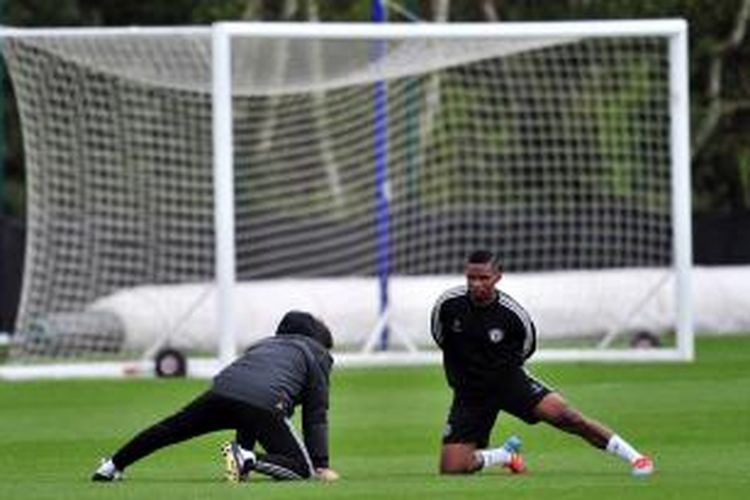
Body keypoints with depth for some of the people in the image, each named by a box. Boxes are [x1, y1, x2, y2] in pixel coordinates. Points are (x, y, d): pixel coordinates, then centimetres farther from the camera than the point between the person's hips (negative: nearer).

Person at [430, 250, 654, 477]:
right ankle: (507, 454, 22)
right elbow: (439, 337, 7)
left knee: (561, 413, -24)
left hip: (509, 380, -2)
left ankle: (634, 457, -12)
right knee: (451, 469, -9)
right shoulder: (448, 303, -15)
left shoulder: (512, 313, -18)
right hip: (469, 394, 2)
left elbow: (526, 347, 5)